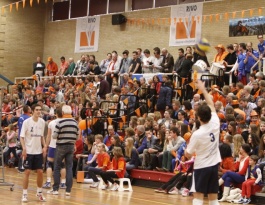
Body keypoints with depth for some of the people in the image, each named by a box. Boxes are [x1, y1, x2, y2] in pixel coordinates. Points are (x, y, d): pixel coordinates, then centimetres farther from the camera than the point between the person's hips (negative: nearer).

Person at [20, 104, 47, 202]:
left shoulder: (42, 122, 4)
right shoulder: (27, 122, -9)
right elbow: (22, 136, -8)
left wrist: (44, 146, 3)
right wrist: (24, 148, -19)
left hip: (38, 151, 4)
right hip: (29, 151, -4)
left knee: (40, 172, 4)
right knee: (27, 172, -3)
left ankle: (39, 192, 20)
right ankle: (25, 194, 5)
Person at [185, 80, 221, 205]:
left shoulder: (197, 134, -19)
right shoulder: (215, 124, -7)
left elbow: (188, 155, -9)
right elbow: (211, 105, 8)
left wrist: (187, 149, 13)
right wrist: (203, 89, 16)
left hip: (202, 166, -5)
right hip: (214, 164, 5)